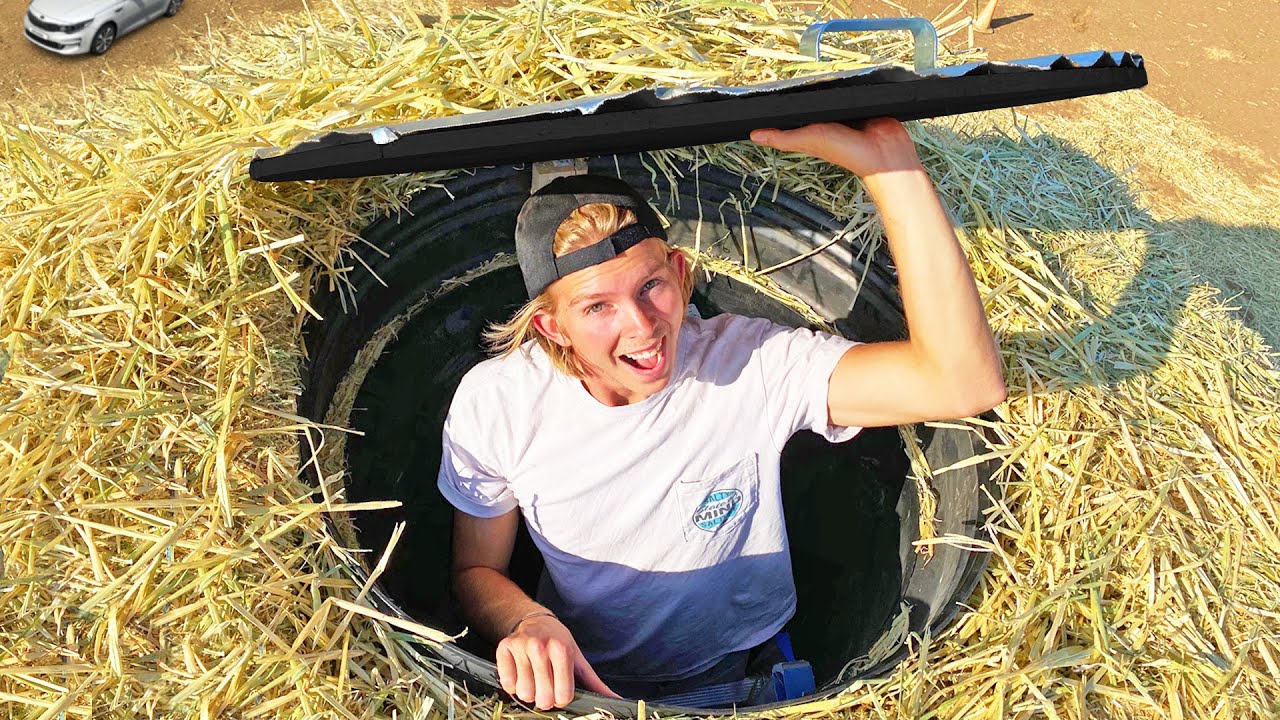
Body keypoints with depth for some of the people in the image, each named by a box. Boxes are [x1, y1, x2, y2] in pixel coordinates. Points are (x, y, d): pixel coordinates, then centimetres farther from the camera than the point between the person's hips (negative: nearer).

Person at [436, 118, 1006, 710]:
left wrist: (887, 161, -39)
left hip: (736, 679, -1)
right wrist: (526, 621, -25)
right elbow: (477, 571, -1)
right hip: (572, 684, 2)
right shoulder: (493, 404, -14)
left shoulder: (752, 362, -21)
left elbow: (965, 385, -33)